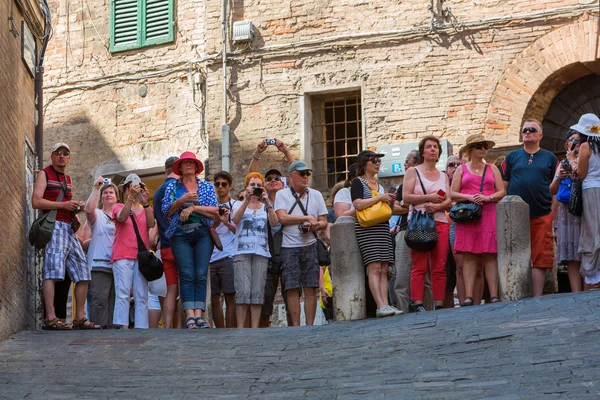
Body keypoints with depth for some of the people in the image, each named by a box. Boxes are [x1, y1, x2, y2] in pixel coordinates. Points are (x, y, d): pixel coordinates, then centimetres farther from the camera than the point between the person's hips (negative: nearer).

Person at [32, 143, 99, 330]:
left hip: (69, 228, 8)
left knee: (83, 273, 4)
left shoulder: (67, 179, 24)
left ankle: (80, 318, 7)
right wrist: (63, 205, -16)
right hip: (54, 226, -8)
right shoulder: (45, 174, 2)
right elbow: (36, 201, -10)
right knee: (52, 270, -17)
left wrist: (76, 207, 12)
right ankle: (50, 318, -24)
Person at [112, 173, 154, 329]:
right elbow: (122, 217, -11)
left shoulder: (147, 209, 19)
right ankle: (122, 327, -20)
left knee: (142, 296, -3)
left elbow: (151, 224, -3)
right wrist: (131, 198, -23)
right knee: (123, 294, -14)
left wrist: (145, 203, -17)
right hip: (123, 256, -3)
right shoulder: (119, 207, 13)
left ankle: (141, 328, -7)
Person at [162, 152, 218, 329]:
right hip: (180, 235, -1)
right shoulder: (172, 187, 15)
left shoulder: (207, 186, 14)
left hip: (202, 234, 1)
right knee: (187, 274, -13)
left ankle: (198, 315, -15)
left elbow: (215, 211, 2)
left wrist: (193, 207, -7)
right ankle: (190, 316, -21)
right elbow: (166, 211, 6)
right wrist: (182, 200, -8)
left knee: (201, 275, -10)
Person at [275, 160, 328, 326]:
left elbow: (324, 222, 12)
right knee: (292, 288, -6)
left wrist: (314, 226, -10)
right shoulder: (282, 194, 5)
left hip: (310, 246, 2)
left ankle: (310, 325, 1)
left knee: (311, 288, -2)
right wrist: (307, 218, -8)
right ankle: (295, 326, -3)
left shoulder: (316, 195, 14)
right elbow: (282, 218, -9)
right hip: (289, 247, -2)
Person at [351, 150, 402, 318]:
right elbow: (358, 204, -13)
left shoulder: (379, 185, 23)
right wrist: (380, 197, -10)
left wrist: (389, 201, 9)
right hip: (366, 228, -7)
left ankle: (385, 304, -6)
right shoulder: (358, 182, 1)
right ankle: (380, 306, -21)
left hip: (382, 227, 7)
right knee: (374, 267, -15)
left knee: (384, 269, -1)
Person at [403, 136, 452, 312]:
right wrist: (428, 198, -9)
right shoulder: (413, 172, 9)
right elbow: (406, 197, -3)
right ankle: (418, 304, -13)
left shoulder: (443, 176, 20)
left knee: (439, 267, -2)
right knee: (419, 266, -10)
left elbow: (449, 202, 10)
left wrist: (437, 206, -10)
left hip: (440, 223, 4)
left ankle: (439, 304, -1)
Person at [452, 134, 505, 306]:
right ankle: (469, 296, -11)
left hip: (489, 215, 1)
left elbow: (502, 192, 9)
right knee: (469, 256, -7)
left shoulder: (492, 169, 16)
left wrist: (487, 198, -9)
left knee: (490, 255, -6)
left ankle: (494, 295, -9)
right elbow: (453, 194, 7)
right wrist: (469, 197, -10)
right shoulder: (461, 169, 14)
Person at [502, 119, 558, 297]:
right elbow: (503, 185, 10)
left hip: (542, 216, 0)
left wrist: (555, 215, 4)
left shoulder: (550, 158, 11)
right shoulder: (512, 157, 11)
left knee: (540, 260, -2)